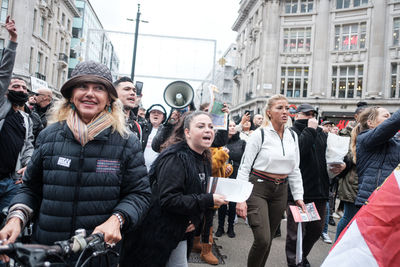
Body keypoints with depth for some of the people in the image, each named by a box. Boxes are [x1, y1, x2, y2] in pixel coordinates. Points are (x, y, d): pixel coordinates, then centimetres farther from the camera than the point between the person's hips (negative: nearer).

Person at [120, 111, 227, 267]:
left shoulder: (204, 160, 7)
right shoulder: (175, 158, -21)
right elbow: (168, 200, -28)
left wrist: (196, 219, -1)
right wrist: (209, 200, -24)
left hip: (180, 233, 8)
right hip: (158, 235, -8)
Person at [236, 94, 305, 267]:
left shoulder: (292, 136, 8)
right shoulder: (260, 134, -7)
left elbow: (294, 170, 14)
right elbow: (244, 167, -8)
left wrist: (298, 196, 8)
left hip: (280, 191, 5)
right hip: (258, 188, -5)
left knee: (268, 239, 12)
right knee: (263, 240, -12)